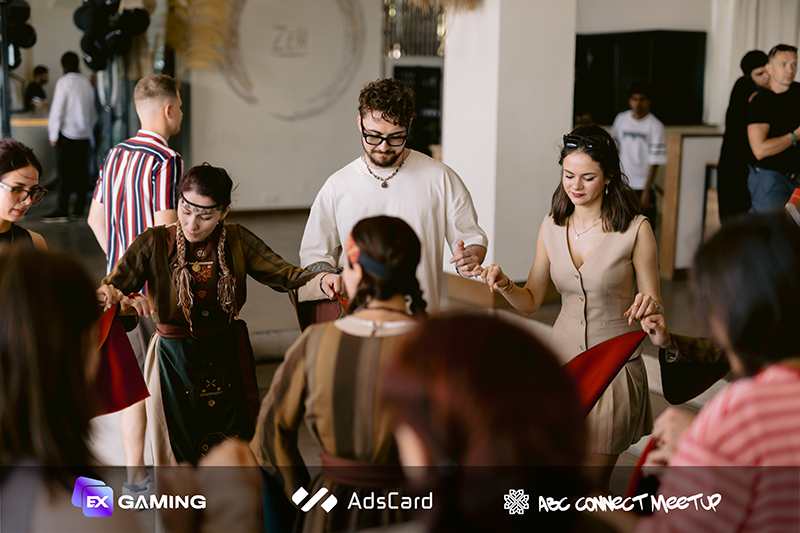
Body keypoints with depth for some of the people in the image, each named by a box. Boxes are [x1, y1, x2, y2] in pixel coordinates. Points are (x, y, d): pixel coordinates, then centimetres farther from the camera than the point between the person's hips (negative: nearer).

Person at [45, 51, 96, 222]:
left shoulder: (64, 82, -8)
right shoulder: (87, 84, 9)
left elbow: (57, 110, -10)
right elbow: (93, 113, 15)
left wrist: (53, 135, -6)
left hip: (68, 133, -6)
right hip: (84, 135, 6)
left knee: (64, 171, -5)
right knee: (81, 171, 8)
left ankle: (62, 210, -7)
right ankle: (79, 208, 12)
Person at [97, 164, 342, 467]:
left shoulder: (237, 240, -3)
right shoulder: (154, 243, -11)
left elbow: (286, 277, -8)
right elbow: (103, 292, -15)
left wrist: (322, 282, -29)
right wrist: (122, 299, -38)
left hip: (228, 361, 2)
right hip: (175, 365, -2)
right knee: (179, 456, 11)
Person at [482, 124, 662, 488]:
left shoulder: (635, 229, -10)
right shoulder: (552, 226, 3)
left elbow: (653, 303, -3)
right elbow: (531, 301, 8)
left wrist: (648, 305, -25)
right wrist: (504, 286, -12)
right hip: (562, 360, 4)